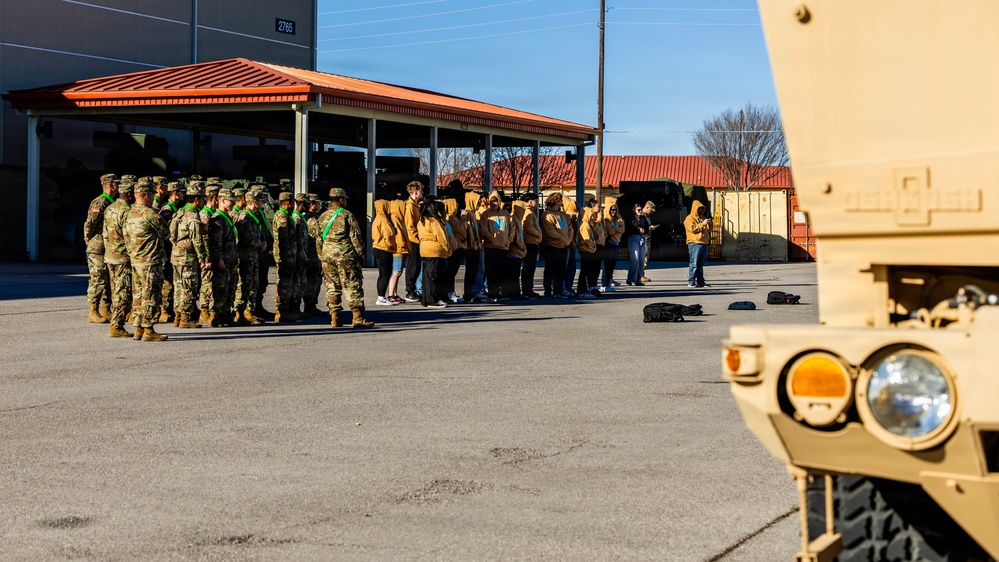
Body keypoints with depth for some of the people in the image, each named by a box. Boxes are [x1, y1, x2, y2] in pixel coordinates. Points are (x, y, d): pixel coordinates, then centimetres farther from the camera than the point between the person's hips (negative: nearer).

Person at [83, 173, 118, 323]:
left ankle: (105, 311, 18)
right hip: (97, 249, -9)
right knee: (98, 281, -6)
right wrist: (88, 238, -5)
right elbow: (89, 223, -18)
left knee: (109, 281, 11)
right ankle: (93, 313, -1)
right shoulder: (99, 203, -14)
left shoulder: (112, 203, 16)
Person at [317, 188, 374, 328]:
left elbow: (318, 239, 14)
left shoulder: (322, 217, 10)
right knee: (353, 286, -4)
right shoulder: (347, 216, -5)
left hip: (327, 256, 5)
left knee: (332, 287, 9)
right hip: (346, 256, -5)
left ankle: (334, 318, 7)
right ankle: (357, 317, -10)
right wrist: (361, 256, 2)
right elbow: (356, 238, -6)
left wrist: (322, 258, 20)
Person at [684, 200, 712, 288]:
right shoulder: (690, 218, -1)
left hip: (704, 244, 8)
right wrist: (702, 224, -18)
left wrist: (709, 224, 2)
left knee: (701, 264, 9)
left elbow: (709, 230, 24)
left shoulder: (703, 217, 23)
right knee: (694, 263, -11)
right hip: (695, 243, -8)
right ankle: (691, 282, -12)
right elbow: (693, 229, -15)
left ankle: (700, 281, 12)